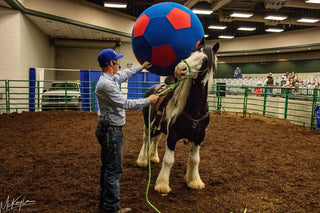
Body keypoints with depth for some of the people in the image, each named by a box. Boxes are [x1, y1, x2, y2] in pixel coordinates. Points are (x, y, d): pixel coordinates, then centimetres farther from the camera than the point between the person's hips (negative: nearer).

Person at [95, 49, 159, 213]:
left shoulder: (111, 78, 9)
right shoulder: (106, 84, -23)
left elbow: (125, 74, 29)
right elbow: (125, 103, -22)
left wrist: (141, 67, 35)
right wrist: (148, 100, -12)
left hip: (108, 129, 11)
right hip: (111, 130, -11)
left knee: (108, 167, 19)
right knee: (113, 170, -1)